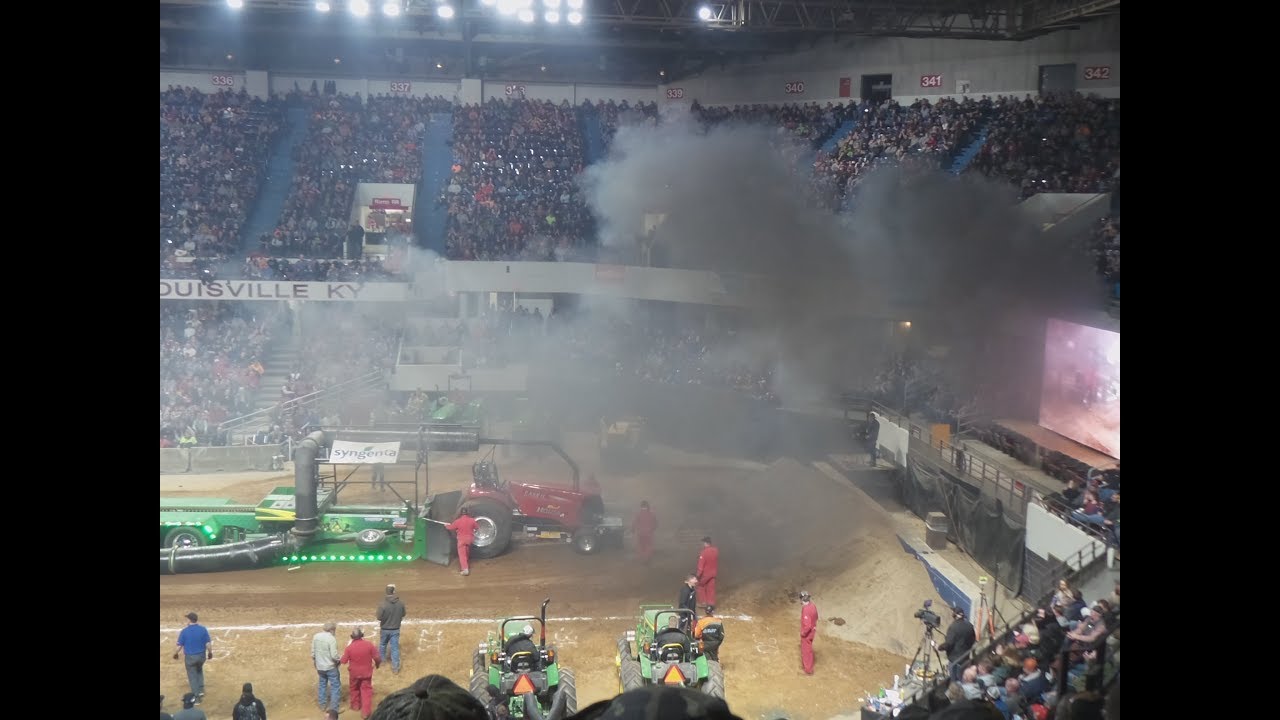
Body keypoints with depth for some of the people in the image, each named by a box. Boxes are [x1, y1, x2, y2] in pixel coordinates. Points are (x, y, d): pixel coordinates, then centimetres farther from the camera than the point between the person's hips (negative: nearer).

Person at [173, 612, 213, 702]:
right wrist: (210, 653, 10)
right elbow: (208, 644, -8)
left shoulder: (184, 631, -13)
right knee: (199, 671, 30)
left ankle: (196, 697, 14)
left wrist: (175, 654, 11)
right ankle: (201, 691, 24)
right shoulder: (203, 629, -8)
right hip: (201, 655, 3)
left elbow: (179, 646, -9)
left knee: (192, 676, 11)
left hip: (190, 657, -3)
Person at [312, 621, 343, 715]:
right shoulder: (332, 639, -23)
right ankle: (334, 708, 6)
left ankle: (322, 704, 31)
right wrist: (342, 657, -4)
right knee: (335, 686, 5)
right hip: (330, 667, -6)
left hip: (320, 666, 6)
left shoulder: (316, 636, -3)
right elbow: (334, 655, -23)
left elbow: (313, 652, 5)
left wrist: (315, 662, 19)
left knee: (322, 684, 23)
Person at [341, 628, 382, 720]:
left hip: (354, 672, 0)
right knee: (366, 690, 8)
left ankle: (355, 705, 41)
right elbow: (377, 657, -12)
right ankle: (366, 711, 2)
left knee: (355, 688, 24)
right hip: (366, 672, 0)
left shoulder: (349, 647, -18)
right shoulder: (369, 644, -17)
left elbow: (343, 661, -9)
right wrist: (378, 664, 10)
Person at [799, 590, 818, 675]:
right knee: (804, 648, 26)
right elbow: (816, 617, 11)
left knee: (807, 650, 10)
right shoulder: (812, 605, -6)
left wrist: (803, 633, -17)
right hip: (812, 631, 8)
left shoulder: (806, 610, -34)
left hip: (807, 633, -8)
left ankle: (809, 670, 24)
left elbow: (807, 626, -33)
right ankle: (804, 664, 44)